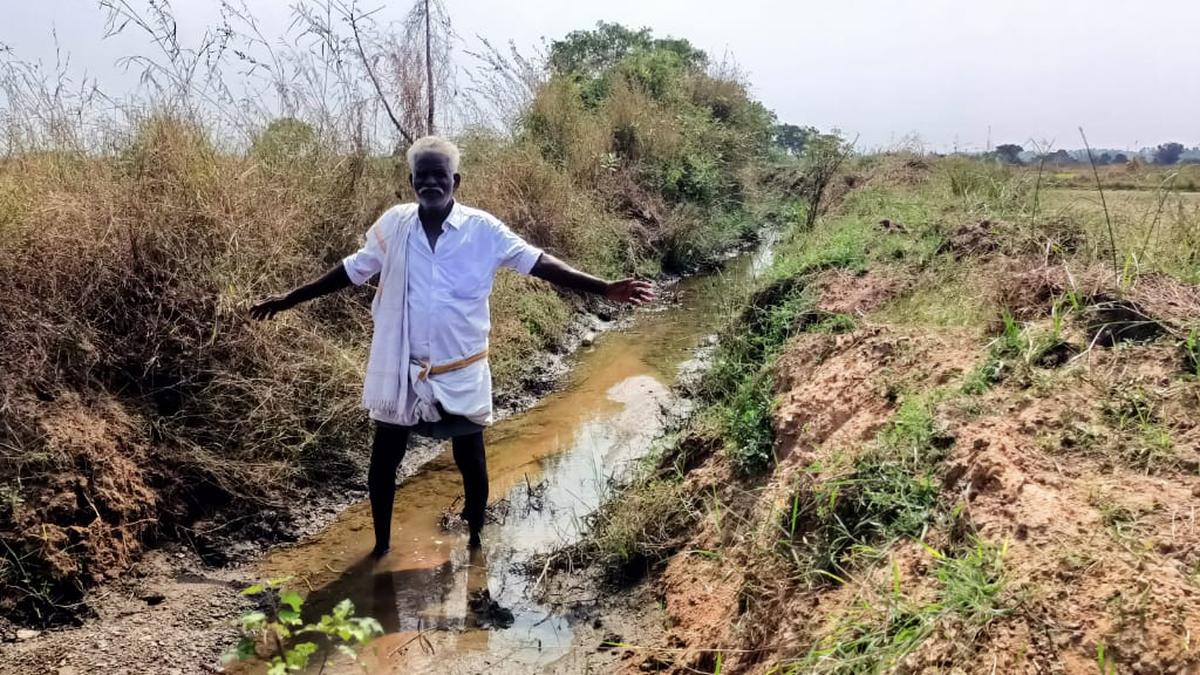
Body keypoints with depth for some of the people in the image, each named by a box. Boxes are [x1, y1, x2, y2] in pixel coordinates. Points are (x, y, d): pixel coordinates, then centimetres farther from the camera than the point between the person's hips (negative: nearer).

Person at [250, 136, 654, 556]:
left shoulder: (483, 229, -8)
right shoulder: (393, 225, -2)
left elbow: (538, 262, -11)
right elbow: (352, 270, 9)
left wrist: (604, 289, -20)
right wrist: (289, 299, 13)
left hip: (461, 373, -1)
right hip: (401, 370, 2)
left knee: (471, 464, 11)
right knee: (382, 464, 10)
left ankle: (475, 544, 33)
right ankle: (381, 545, 33)